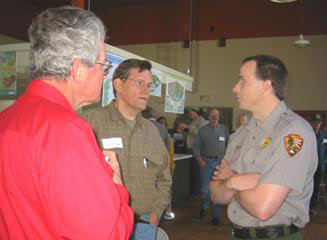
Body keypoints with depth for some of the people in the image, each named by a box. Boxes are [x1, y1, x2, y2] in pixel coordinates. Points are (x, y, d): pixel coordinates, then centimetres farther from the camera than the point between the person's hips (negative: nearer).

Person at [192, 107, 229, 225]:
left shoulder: (224, 129, 5)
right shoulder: (203, 130, 2)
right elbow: (196, 146, 2)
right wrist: (199, 159, -7)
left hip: (220, 161, 1)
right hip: (206, 161, -1)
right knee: (205, 189, 0)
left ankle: (216, 215, 16)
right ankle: (204, 207, 28)